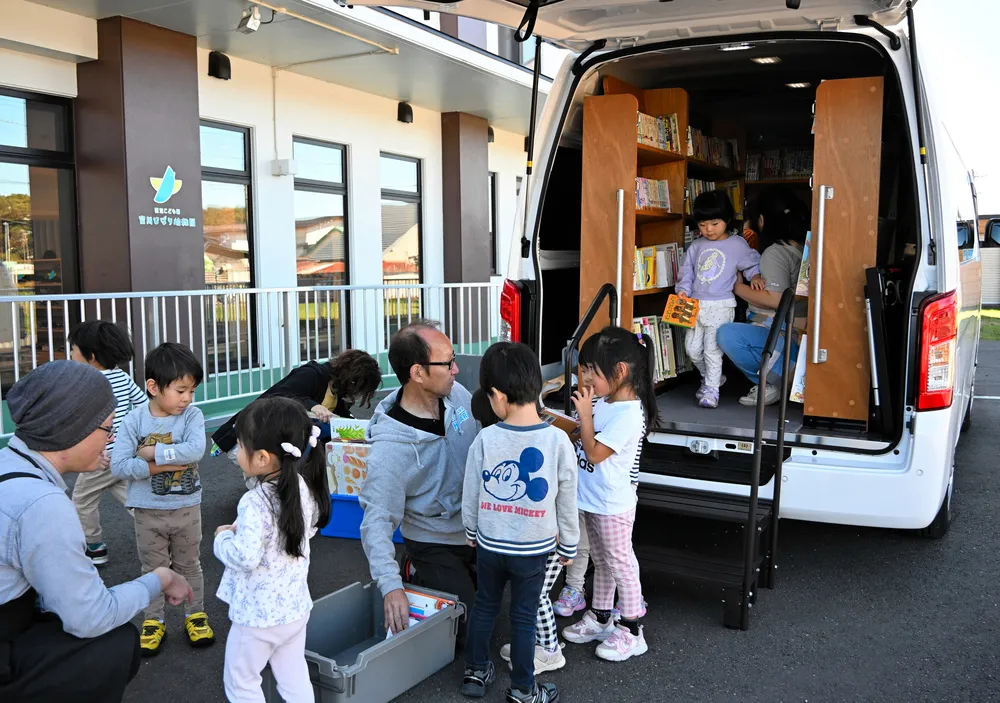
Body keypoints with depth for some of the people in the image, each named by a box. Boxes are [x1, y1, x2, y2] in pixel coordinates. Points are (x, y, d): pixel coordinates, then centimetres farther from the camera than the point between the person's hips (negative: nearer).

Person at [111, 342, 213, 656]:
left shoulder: (192, 415, -11)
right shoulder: (134, 420, -10)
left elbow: (196, 450, -29)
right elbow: (119, 466, -15)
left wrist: (153, 452, -24)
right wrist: (156, 467, -24)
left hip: (186, 509, 0)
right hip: (148, 512, 0)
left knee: (189, 566, 17)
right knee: (153, 569, 16)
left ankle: (196, 615, 34)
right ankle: (153, 622, 32)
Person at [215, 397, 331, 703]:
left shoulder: (256, 503, -28)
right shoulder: (304, 487, -5)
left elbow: (245, 557, -30)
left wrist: (223, 537, -10)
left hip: (259, 615, -7)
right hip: (296, 607, 7)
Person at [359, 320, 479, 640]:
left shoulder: (457, 394, -14)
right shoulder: (389, 448, -31)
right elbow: (377, 521, -30)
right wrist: (391, 587, -40)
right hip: (436, 545, -6)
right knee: (469, 631, -2)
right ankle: (421, 577, 19)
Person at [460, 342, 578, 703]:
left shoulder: (486, 439, -16)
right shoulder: (558, 440, -18)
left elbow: (470, 495, -4)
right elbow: (566, 503, -8)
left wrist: (471, 531, 15)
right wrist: (568, 545, 7)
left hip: (490, 545, 1)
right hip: (534, 549, -1)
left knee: (484, 605, 21)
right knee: (524, 616, 13)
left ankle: (475, 672, 37)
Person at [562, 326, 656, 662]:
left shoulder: (628, 414, -25)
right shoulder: (604, 403, 1)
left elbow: (594, 453, -25)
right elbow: (581, 437, 13)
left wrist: (585, 413, -21)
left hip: (612, 507, -8)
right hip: (594, 501, 9)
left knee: (620, 565, 5)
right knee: (601, 562, 21)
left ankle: (632, 633, 20)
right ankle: (600, 619, 37)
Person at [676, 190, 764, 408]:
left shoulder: (737, 245, -1)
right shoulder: (696, 246, 9)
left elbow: (751, 263, 10)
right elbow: (687, 271, 11)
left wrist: (755, 275, -10)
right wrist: (683, 290, -4)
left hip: (720, 306, -5)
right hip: (696, 305, 5)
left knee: (712, 349, -8)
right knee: (692, 348, 8)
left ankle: (711, 390, 2)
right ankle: (709, 377, 32)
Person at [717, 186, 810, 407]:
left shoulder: (775, 252, -16)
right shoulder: (803, 248, 10)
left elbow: (775, 300, -24)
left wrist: (738, 287, -12)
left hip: (780, 336, -10)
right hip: (798, 336, 10)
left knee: (727, 334, -29)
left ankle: (775, 382, -12)